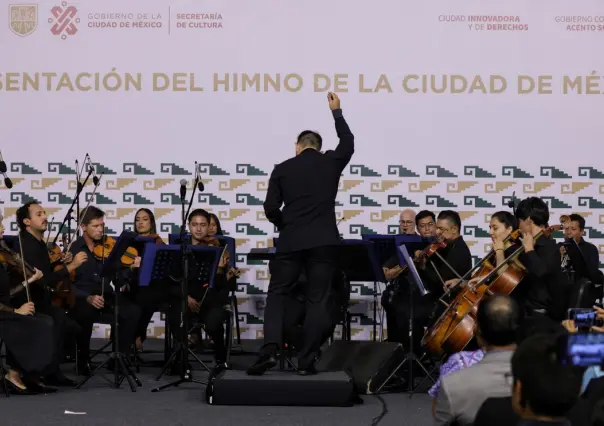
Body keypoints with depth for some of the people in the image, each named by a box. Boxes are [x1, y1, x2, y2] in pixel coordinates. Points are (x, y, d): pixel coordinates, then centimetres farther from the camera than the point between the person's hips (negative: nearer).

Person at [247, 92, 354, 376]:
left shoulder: (282, 169, 4)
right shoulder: (331, 163, 6)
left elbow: (270, 208, 1)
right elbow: (348, 143, 26)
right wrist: (336, 112, 35)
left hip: (291, 242, 0)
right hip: (324, 242, 0)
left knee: (277, 295, 8)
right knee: (317, 301, 3)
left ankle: (270, 349, -11)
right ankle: (307, 361, 1)